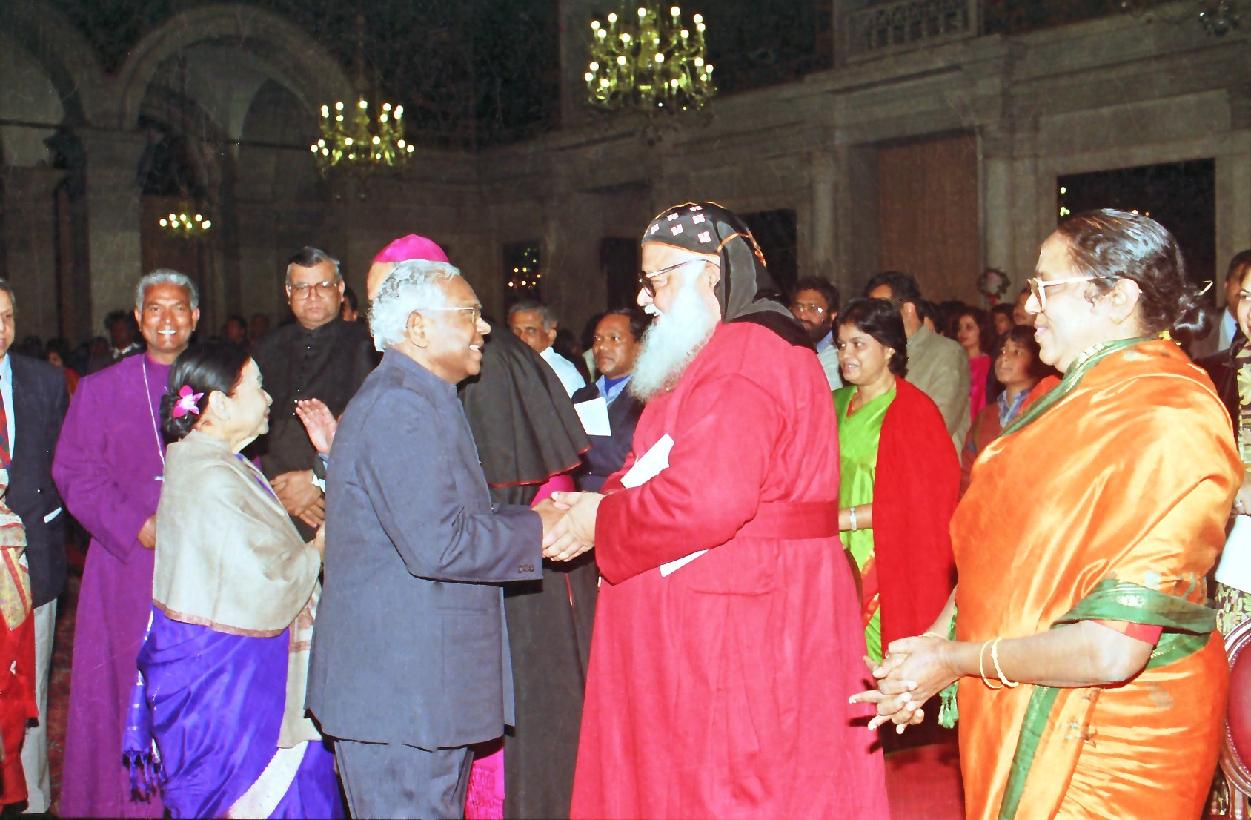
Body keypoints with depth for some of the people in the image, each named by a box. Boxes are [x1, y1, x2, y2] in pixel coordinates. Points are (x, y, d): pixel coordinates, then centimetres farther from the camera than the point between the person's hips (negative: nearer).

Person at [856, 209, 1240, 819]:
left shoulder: (1165, 427, -23)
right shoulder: (1072, 398, 6)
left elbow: (1112, 650, -28)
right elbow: (995, 553, 9)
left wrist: (955, 661, -16)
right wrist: (933, 642, -5)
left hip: (1107, 741, -7)